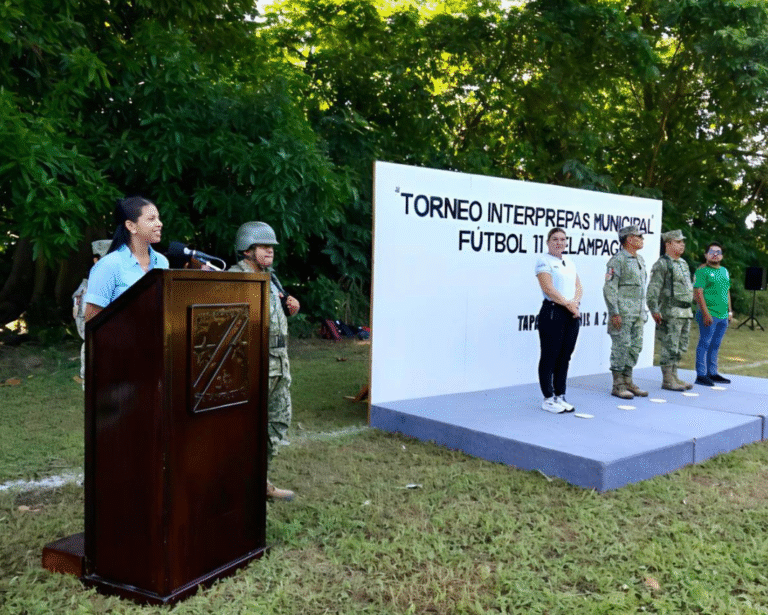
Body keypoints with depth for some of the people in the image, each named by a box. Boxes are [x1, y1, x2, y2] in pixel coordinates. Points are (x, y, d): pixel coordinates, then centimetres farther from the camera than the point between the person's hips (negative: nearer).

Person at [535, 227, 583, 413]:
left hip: (572, 314, 7)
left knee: (565, 356, 10)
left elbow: (578, 286, 13)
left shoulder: (569, 262, 18)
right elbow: (548, 289, -14)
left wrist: (575, 302, -6)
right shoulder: (544, 261, -4)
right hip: (552, 313, -7)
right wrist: (568, 304, -13)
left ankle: (560, 397, 18)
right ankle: (548, 399, 5)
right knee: (550, 356, -2)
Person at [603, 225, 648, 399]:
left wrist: (643, 312, 19)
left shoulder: (640, 260, 16)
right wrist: (614, 313, -20)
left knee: (635, 347, 10)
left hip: (637, 313, 9)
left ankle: (628, 382, 18)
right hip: (623, 313, -8)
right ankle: (618, 385, 2)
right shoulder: (617, 260, -11)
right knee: (621, 347, -5)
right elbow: (609, 288, -15)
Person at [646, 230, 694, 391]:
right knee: (669, 348, -5)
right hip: (670, 313, -9)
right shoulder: (662, 264, -10)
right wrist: (654, 310, -23)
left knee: (680, 348, 13)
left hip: (685, 312, 9)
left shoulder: (683, 263, 18)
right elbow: (653, 290, -16)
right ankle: (667, 380, 1)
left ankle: (674, 377, 22)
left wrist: (689, 309, 22)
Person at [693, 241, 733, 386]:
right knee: (704, 344, -6)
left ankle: (712, 373, 19)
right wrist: (705, 313, -19)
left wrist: (730, 311, 18)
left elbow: (727, 292, 25)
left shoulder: (724, 271, 19)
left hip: (723, 315, 7)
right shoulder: (702, 271, -6)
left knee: (715, 345, 12)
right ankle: (701, 375, -3)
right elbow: (698, 293, -13)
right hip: (709, 315, -7)